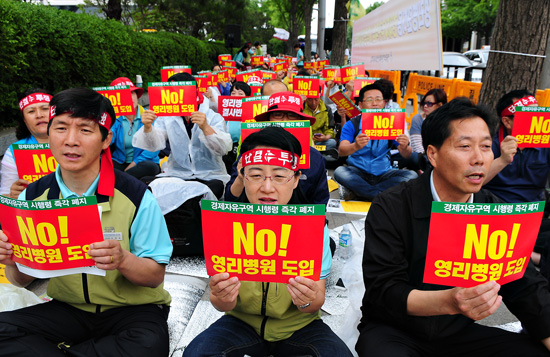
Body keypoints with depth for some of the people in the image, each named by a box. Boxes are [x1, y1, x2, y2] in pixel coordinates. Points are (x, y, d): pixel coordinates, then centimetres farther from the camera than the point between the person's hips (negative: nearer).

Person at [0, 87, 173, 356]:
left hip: (133, 308, -2)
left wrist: (123, 260, -32)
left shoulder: (135, 196, -15)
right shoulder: (32, 196, -3)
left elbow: (156, 276, -12)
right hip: (68, 310, 3)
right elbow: (23, 280, 4)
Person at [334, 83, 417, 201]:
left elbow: (407, 155, -4)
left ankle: (355, 191, -23)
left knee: (412, 175, -21)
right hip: (358, 172, -2)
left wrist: (405, 147, -30)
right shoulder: (352, 124, -3)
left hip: (383, 173, 3)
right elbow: (341, 151, -19)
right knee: (339, 172, -31)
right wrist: (356, 146, -42)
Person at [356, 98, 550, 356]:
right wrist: (449, 302, -36)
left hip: (459, 333, 5)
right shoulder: (390, 209, -16)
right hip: (394, 331, -5)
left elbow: (527, 289, -4)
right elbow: (382, 291, -20)